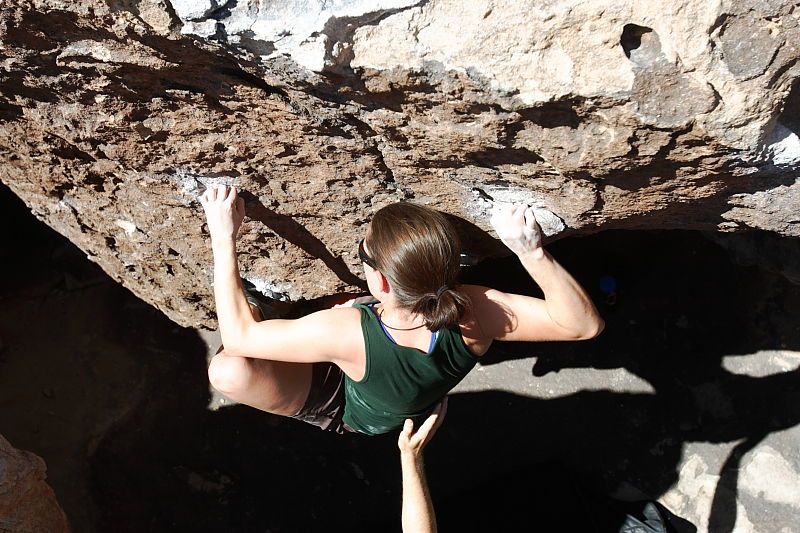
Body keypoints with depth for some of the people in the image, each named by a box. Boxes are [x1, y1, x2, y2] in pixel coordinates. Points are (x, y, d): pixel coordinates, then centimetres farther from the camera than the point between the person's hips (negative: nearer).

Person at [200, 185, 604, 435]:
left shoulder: (348, 332, -48)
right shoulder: (473, 314, -39)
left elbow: (239, 334, -36)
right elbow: (584, 325, -32)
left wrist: (223, 236, -33)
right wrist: (532, 252, -46)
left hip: (345, 410, -4)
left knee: (228, 370, -22)